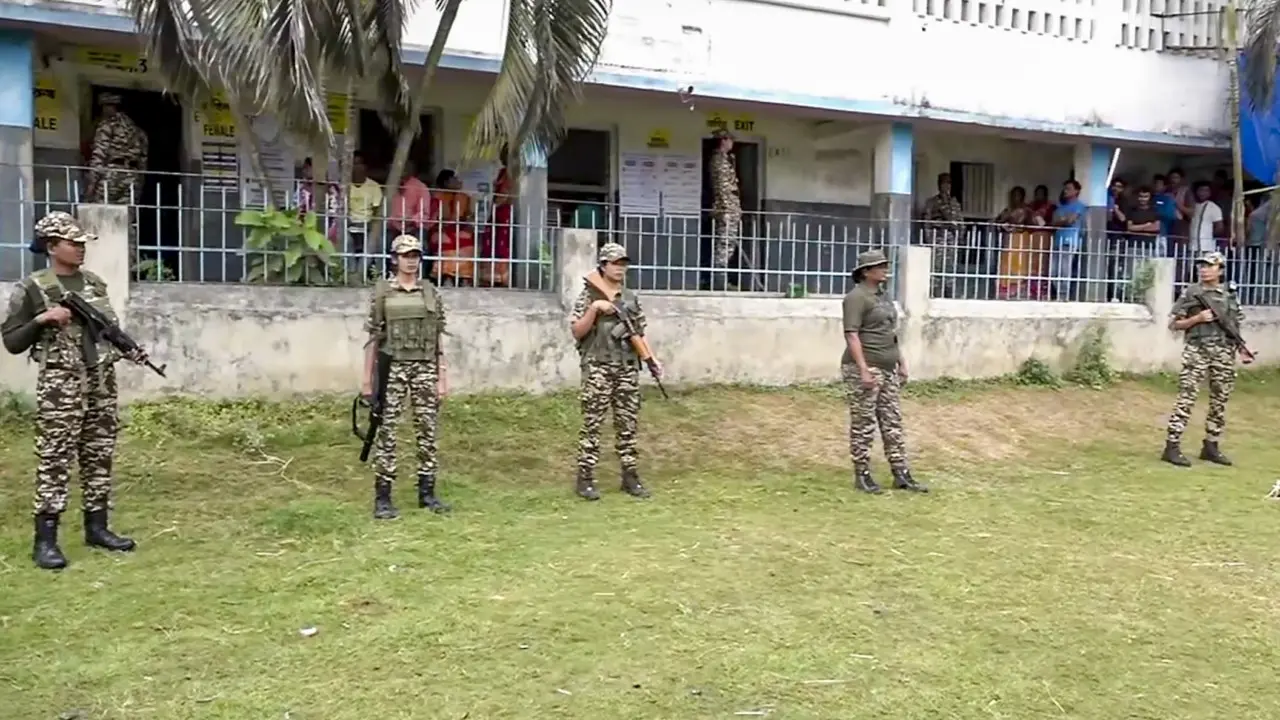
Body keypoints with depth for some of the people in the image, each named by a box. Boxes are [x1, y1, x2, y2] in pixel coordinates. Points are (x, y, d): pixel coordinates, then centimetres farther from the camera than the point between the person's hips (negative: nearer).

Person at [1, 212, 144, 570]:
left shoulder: (94, 283, 11)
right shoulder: (32, 288, -5)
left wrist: (130, 349, 4)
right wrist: (41, 319, -18)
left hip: (102, 380, 6)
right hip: (60, 383, -6)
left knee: (99, 455, 9)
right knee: (55, 459, -6)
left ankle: (96, 527, 19)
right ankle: (45, 539, -1)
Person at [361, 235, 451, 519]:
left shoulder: (430, 292, 8)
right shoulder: (382, 291, 1)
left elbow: (438, 339, 9)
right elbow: (373, 337, 1)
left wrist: (442, 376, 4)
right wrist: (367, 377, -3)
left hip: (425, 368, 3)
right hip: (392, 368, -3)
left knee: (428, 430, 5)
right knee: (386, 432, -3)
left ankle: (427, 492, 16)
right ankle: (383, 498, 3)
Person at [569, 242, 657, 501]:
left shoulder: (631, 298, 14)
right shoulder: (589, 296, -1)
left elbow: (639, 333, 17)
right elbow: (577, 332, -6)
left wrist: (651, 358, 5)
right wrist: (594, 308, -17)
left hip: (628, 369, 5)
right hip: (598, 368, -5)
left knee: (628, 424, 7)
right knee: (592, 423, -3)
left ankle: (630, 476, 14)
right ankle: (585, 478, 3)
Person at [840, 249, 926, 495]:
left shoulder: (884, 296, 16)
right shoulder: (857, 297, -10)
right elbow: (852, 336, -17)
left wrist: (901, 362, 19)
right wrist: (864, 370, -22)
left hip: (888, 370, 9)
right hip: (864, 369, -9)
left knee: (893, 423, 9)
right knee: (863, 425, -1)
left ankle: (901, 474, 14)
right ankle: (862, 475, 8)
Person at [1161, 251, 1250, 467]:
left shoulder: (1230, 296, 12)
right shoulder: (1190, 294, 1)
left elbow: (1236, 328, 17)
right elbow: (1174, 324, 2)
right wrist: (1197, 318, -12)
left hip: (1224, 354, 5)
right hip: (1197, 351, -4)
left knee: (1219, 401, 9)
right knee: (1186, 397, -10)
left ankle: (1211, 446, 20)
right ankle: (1172, 446, -9)